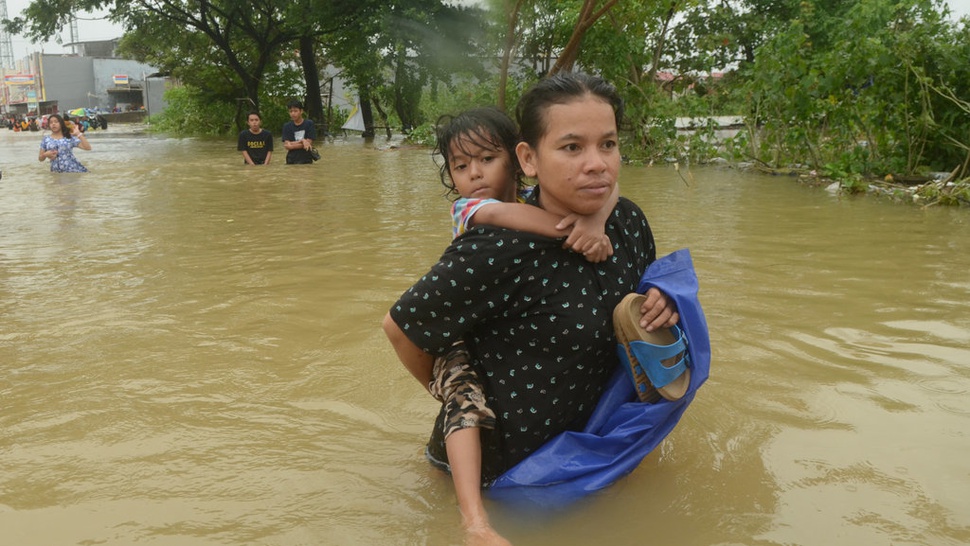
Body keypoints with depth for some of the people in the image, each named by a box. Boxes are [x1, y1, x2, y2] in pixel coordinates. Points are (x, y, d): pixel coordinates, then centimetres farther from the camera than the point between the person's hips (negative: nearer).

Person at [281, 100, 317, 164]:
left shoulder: (309, 124, 1)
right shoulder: (286, 126, 7)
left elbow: (309, 143, -7)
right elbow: (286, 146, -2)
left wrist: (292, 144, -8)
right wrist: (302, 141, -12)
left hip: (306, 160, -2)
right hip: (291, 160, 2)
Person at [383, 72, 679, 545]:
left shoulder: (628, 222, -11)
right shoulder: (497, 253, -31)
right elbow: (400, 326, -18)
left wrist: (661, 307, -12)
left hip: (592, 434, 7)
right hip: (504, 460, -6)